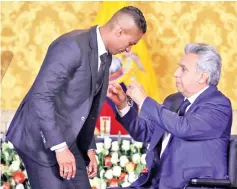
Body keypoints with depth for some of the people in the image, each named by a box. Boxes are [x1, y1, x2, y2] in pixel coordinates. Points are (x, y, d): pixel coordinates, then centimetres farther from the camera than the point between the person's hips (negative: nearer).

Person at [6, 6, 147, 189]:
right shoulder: (72, 46, -22)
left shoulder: (105, 56, 7)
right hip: (39, 137, -9)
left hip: (66, 139, 9)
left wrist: (88, 148, 16)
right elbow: (41, 97, -27)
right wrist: (60, 148, -28)